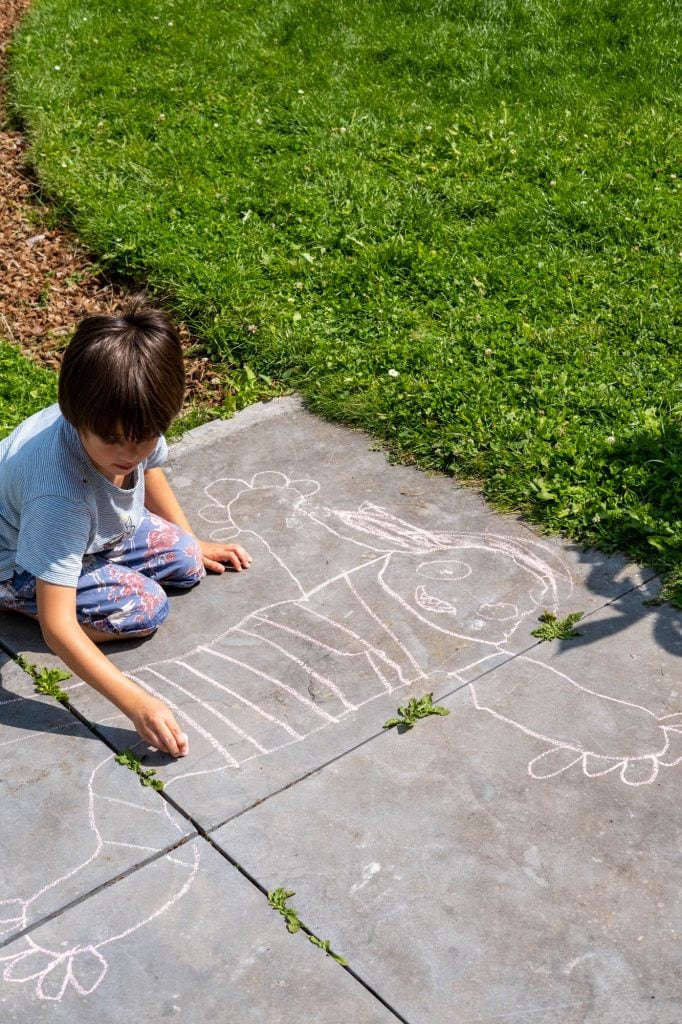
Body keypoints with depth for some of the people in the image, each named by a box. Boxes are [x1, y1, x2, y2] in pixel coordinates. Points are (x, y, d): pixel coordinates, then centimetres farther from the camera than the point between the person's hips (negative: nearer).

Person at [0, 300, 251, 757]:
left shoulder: (132, 420, -25)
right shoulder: (59, 494, -44)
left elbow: (149, 472, 4)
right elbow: (57, 626, -42)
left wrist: (193, 544, 11)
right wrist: (137, 704, -45)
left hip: (99, 530, 7)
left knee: (187, 563, -2)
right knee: (146, 607, -19)